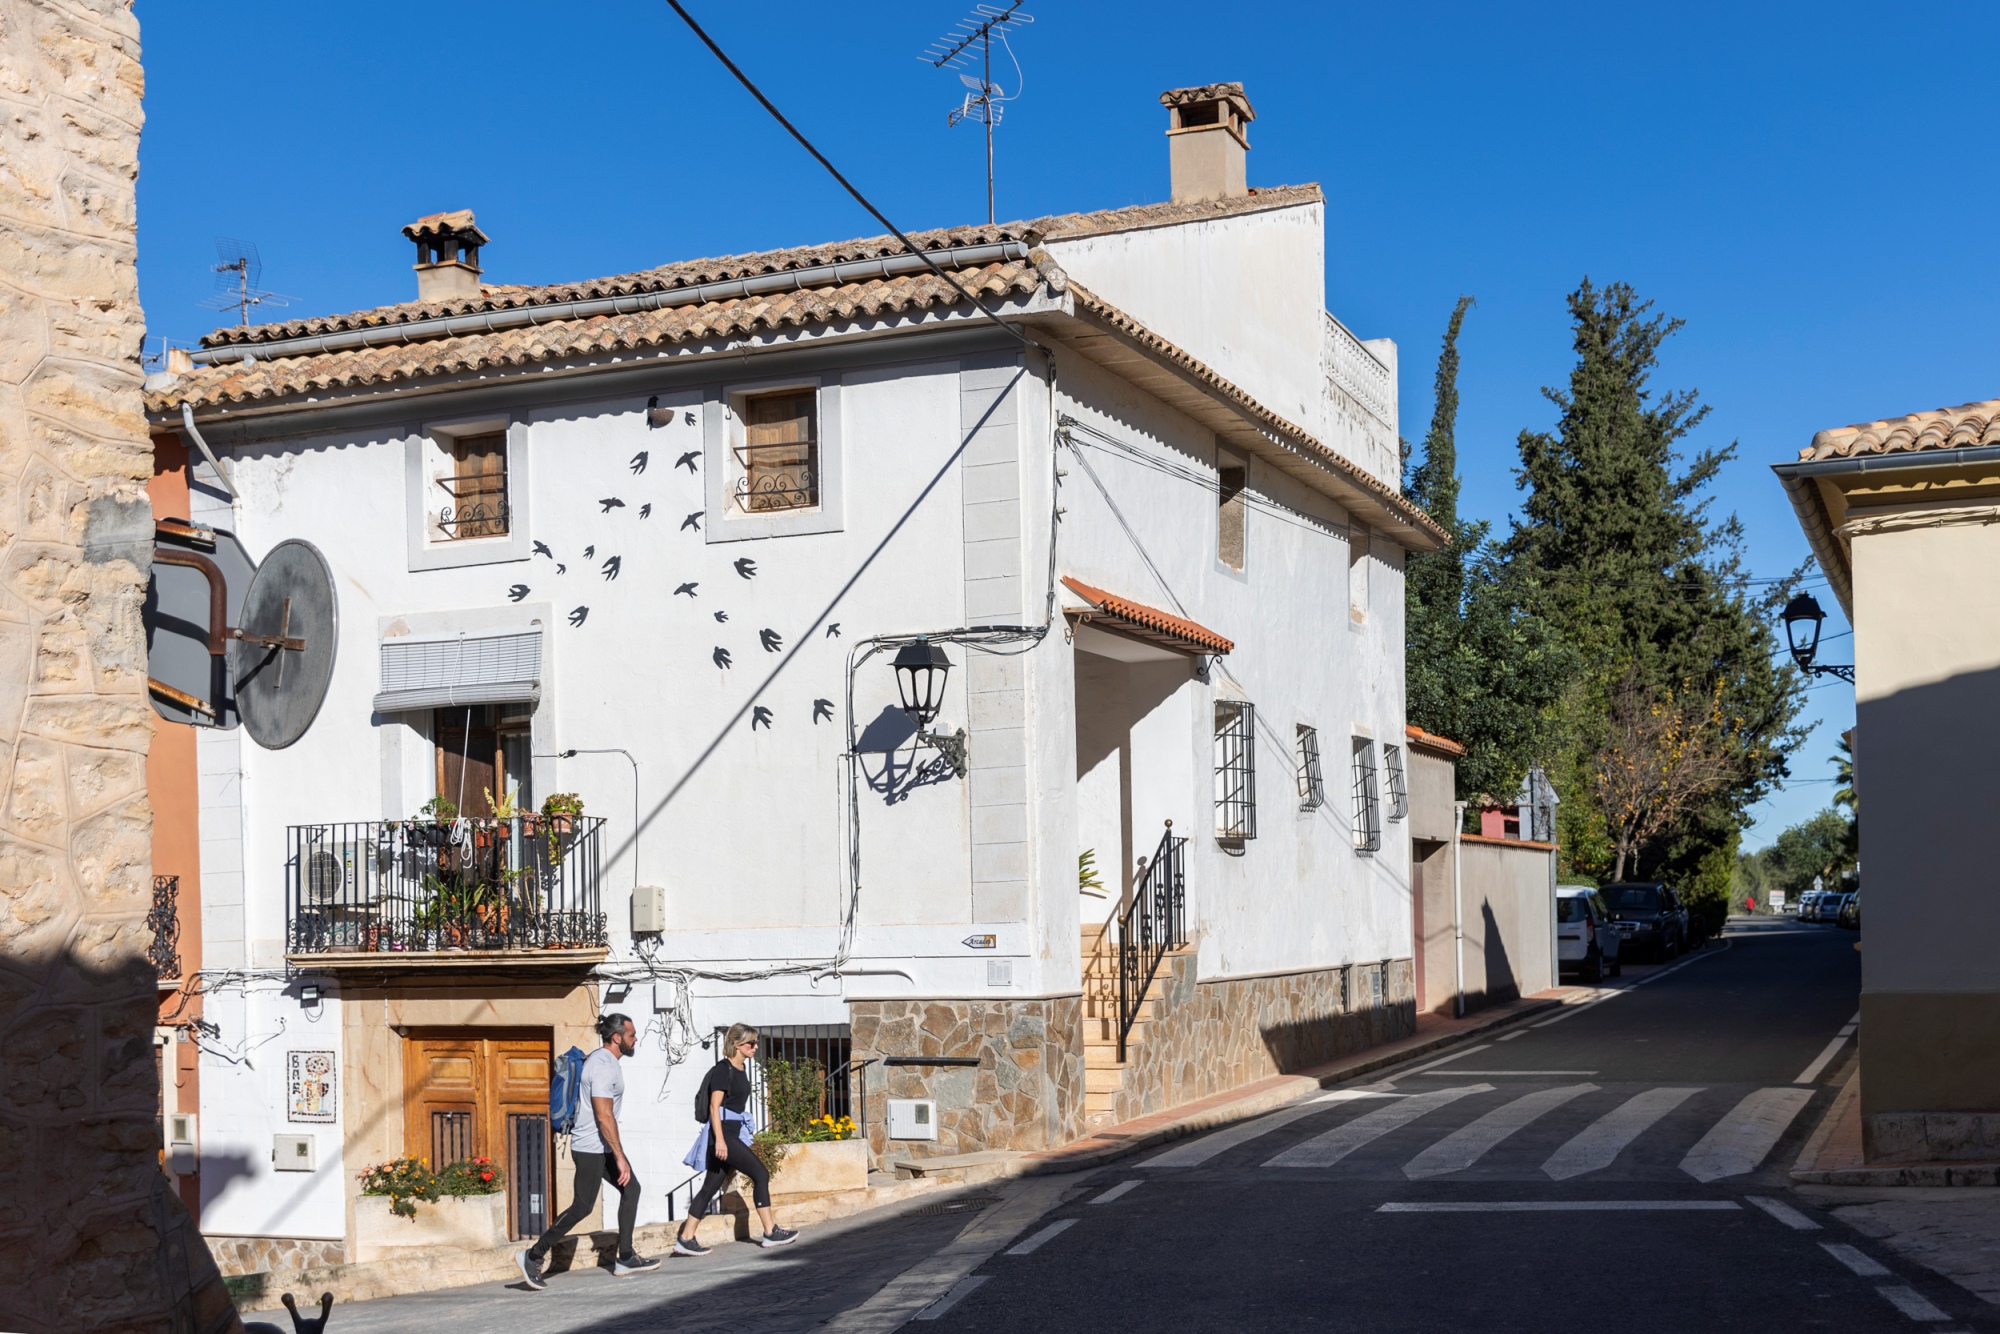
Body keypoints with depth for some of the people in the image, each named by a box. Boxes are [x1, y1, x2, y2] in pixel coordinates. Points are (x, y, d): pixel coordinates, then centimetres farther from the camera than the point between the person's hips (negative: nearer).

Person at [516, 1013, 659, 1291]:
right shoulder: (603, 1066, -20)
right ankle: (534, 1256, 2)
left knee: (631, 1189, 11)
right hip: (591, 1147, -10)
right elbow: (604, 1116, -25)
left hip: (601, 1146, 10)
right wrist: (620, 1158, -25)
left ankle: (625, 1259, 14)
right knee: (582, 1206, -6)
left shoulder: (603, 1060, 12)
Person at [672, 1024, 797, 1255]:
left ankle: (685, 1239, 9)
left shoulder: (740, 1070, 15)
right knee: (760, 1174, -8)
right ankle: (771, 1232, -3)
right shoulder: (723, 1070, -11)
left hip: (733, 1133, 9)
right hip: (722, 1133, -9)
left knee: (711, 1186, 7)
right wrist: (719, 1139, -24)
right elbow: (714, 1106, -17)